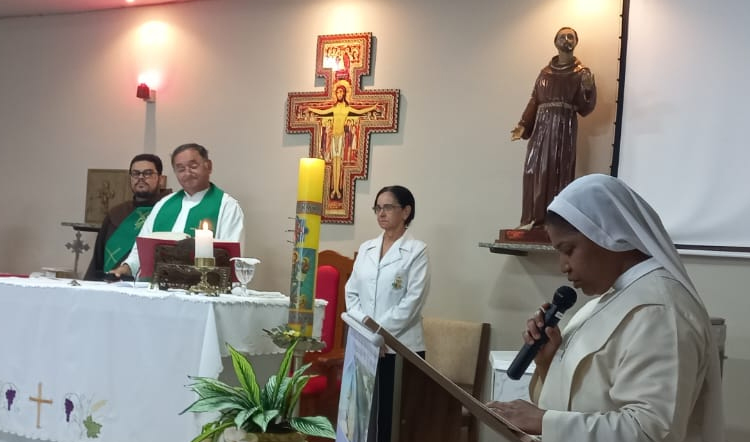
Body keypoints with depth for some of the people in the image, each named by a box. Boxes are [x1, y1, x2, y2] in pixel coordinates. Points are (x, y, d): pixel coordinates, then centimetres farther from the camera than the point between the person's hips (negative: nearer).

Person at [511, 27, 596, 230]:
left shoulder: (581, 73, 6)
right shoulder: (545, 72, 15)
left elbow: (584, 108, -1)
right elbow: (534, 102, 12)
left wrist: (588, 89, -21)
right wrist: (523, 125, 0)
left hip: (564, 128, -3)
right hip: (541, 127, 3)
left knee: (560, 173, -7)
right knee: (535, 171, -4)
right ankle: (534, 220, 2)